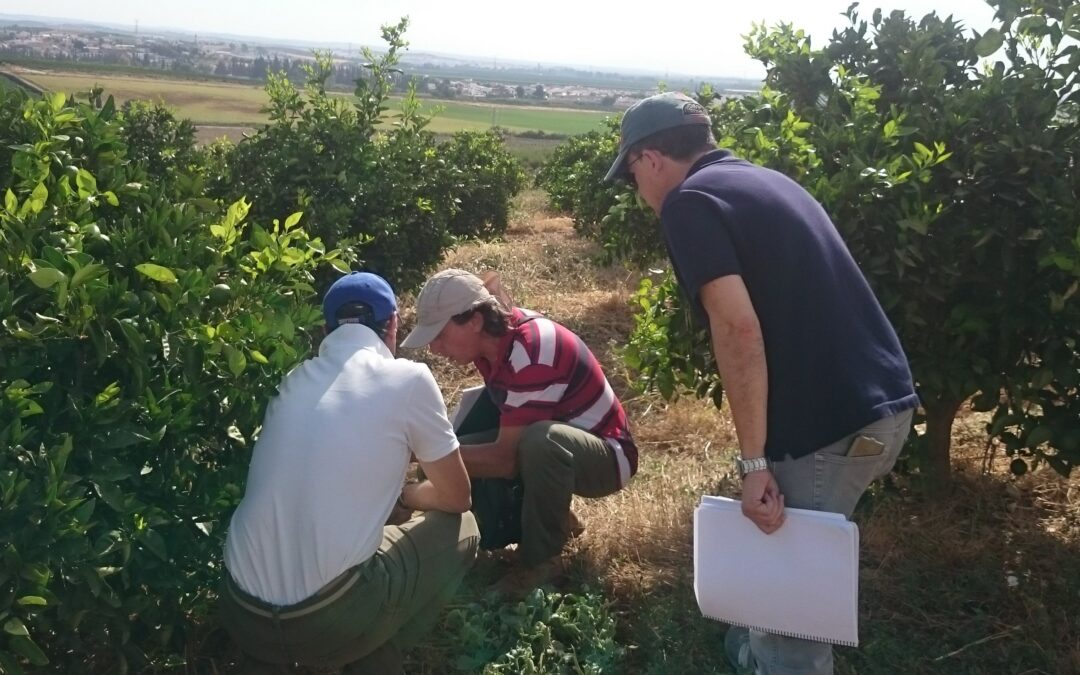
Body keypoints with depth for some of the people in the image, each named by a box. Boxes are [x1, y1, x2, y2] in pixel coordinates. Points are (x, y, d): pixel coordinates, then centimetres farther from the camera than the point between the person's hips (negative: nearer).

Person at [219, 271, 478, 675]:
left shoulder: (296, 381, 12)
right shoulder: (408, 378, -3)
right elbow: (456, 497, 8)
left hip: (241, 612, 6)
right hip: (328, 620, -6)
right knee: (460, 530, 16)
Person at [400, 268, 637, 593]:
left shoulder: (531, 354, -32)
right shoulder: (494, 336, -6)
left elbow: (506, 458, -30)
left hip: (605, 454, -8)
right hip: (548, 444, 8)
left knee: (540, 440, -42)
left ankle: (541, 560, -18)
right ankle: (552, 518, 8)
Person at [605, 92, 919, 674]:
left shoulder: (690, 201, -9)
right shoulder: (764, 181, 18)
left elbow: (739, 328, -21)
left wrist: (753, 461, -18)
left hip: (830, 426, -9)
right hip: (884, 402, 9)